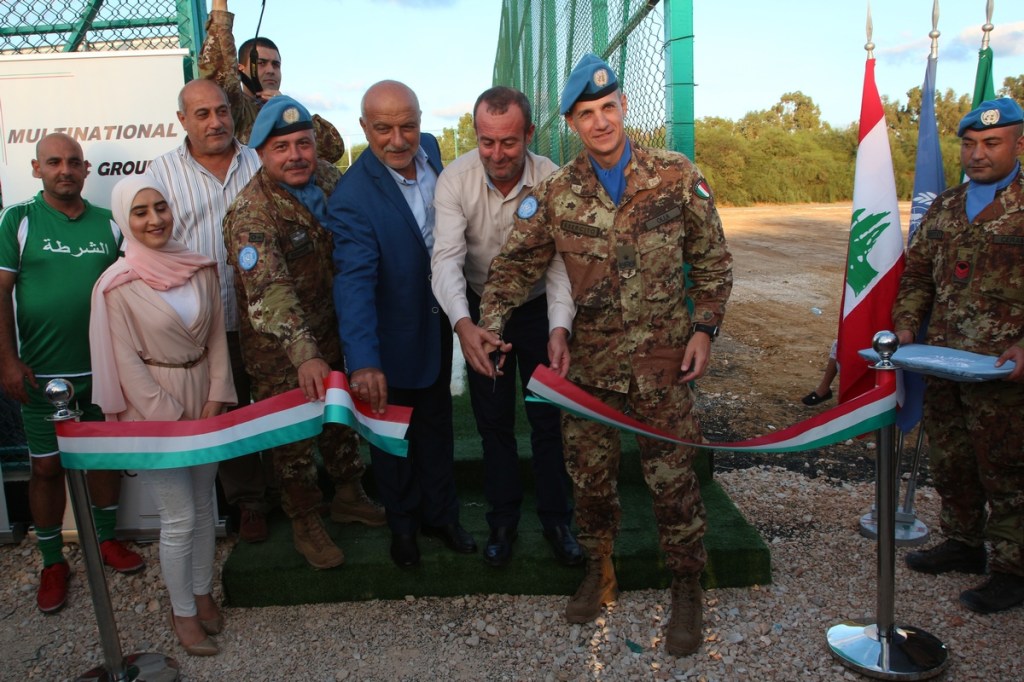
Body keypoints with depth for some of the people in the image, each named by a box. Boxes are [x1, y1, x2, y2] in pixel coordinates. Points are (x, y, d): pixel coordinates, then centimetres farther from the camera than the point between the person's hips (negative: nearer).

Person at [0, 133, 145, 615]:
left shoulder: (109, 224, 5)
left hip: (104, 367, 3)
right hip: (42, 372, -2)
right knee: (47, 465, 6)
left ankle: (107, 539, 31)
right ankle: (52, 563, 21)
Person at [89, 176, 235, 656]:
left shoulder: (200, 268, 1)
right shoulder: (117, 284, -11)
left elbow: (217, 336, 4)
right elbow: (126, 362, -12)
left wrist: (215, 398, -4)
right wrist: (172, 419, -13)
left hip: (204, 402, 5)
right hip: (154, 409, -4)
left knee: (204, 505, 16)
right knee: (179, 518, 2)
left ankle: (202, 593, 34)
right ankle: (182, 612, 22)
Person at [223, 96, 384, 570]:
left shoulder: (330, 178, -5)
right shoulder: (250, 214, -26)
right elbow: (270, 291, -37)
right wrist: (304, 355, -49)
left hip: (330, 331, 6)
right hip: (278, 346, -6)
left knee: (341, 416, 21)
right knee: (294, 434, 8)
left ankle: (348, 495, 43)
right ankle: (305, 523, 28)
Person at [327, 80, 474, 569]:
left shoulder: (429, 149, -7)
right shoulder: (353, 198, -28)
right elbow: (354, 281, -38)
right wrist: (363, 362, -49)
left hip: (436, 324, 6)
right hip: (390, 339, -6)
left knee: (437, 423, 21)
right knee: (394, 434, 15)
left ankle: (440, 515, 42)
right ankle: (402, 524, 39)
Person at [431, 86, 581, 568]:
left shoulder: (552, 180, -21)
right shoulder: (455, 179, -20)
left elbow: (561, 262, -25)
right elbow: (447, 257, -28)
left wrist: (560, 329, -41)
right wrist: (463, 323, -46)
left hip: (538, 307, 0)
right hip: (480, 310, 1)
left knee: (548, 419, 4)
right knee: (493, 422, 9)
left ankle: (556, 519, 23)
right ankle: (502, 520, 27)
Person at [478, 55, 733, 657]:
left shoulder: (677, 177, -3)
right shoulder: (555, 195, -1)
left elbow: (712, 261, 3)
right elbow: (517, 264, 0)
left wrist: (704, 329, -4)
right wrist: (492, 320, -15)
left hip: (663, 360, -2)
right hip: (589, 363, 2)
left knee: (672, 478, 3)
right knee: (590, 474, 13)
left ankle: (687, 589, 24)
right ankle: (600, 570, 36)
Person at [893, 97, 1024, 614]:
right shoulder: (945, 208, 12)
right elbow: (917, 272, 17)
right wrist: (904, 326, 4)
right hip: (941, 363, 6)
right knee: (949, 463, 17)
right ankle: (963, 543, 35)